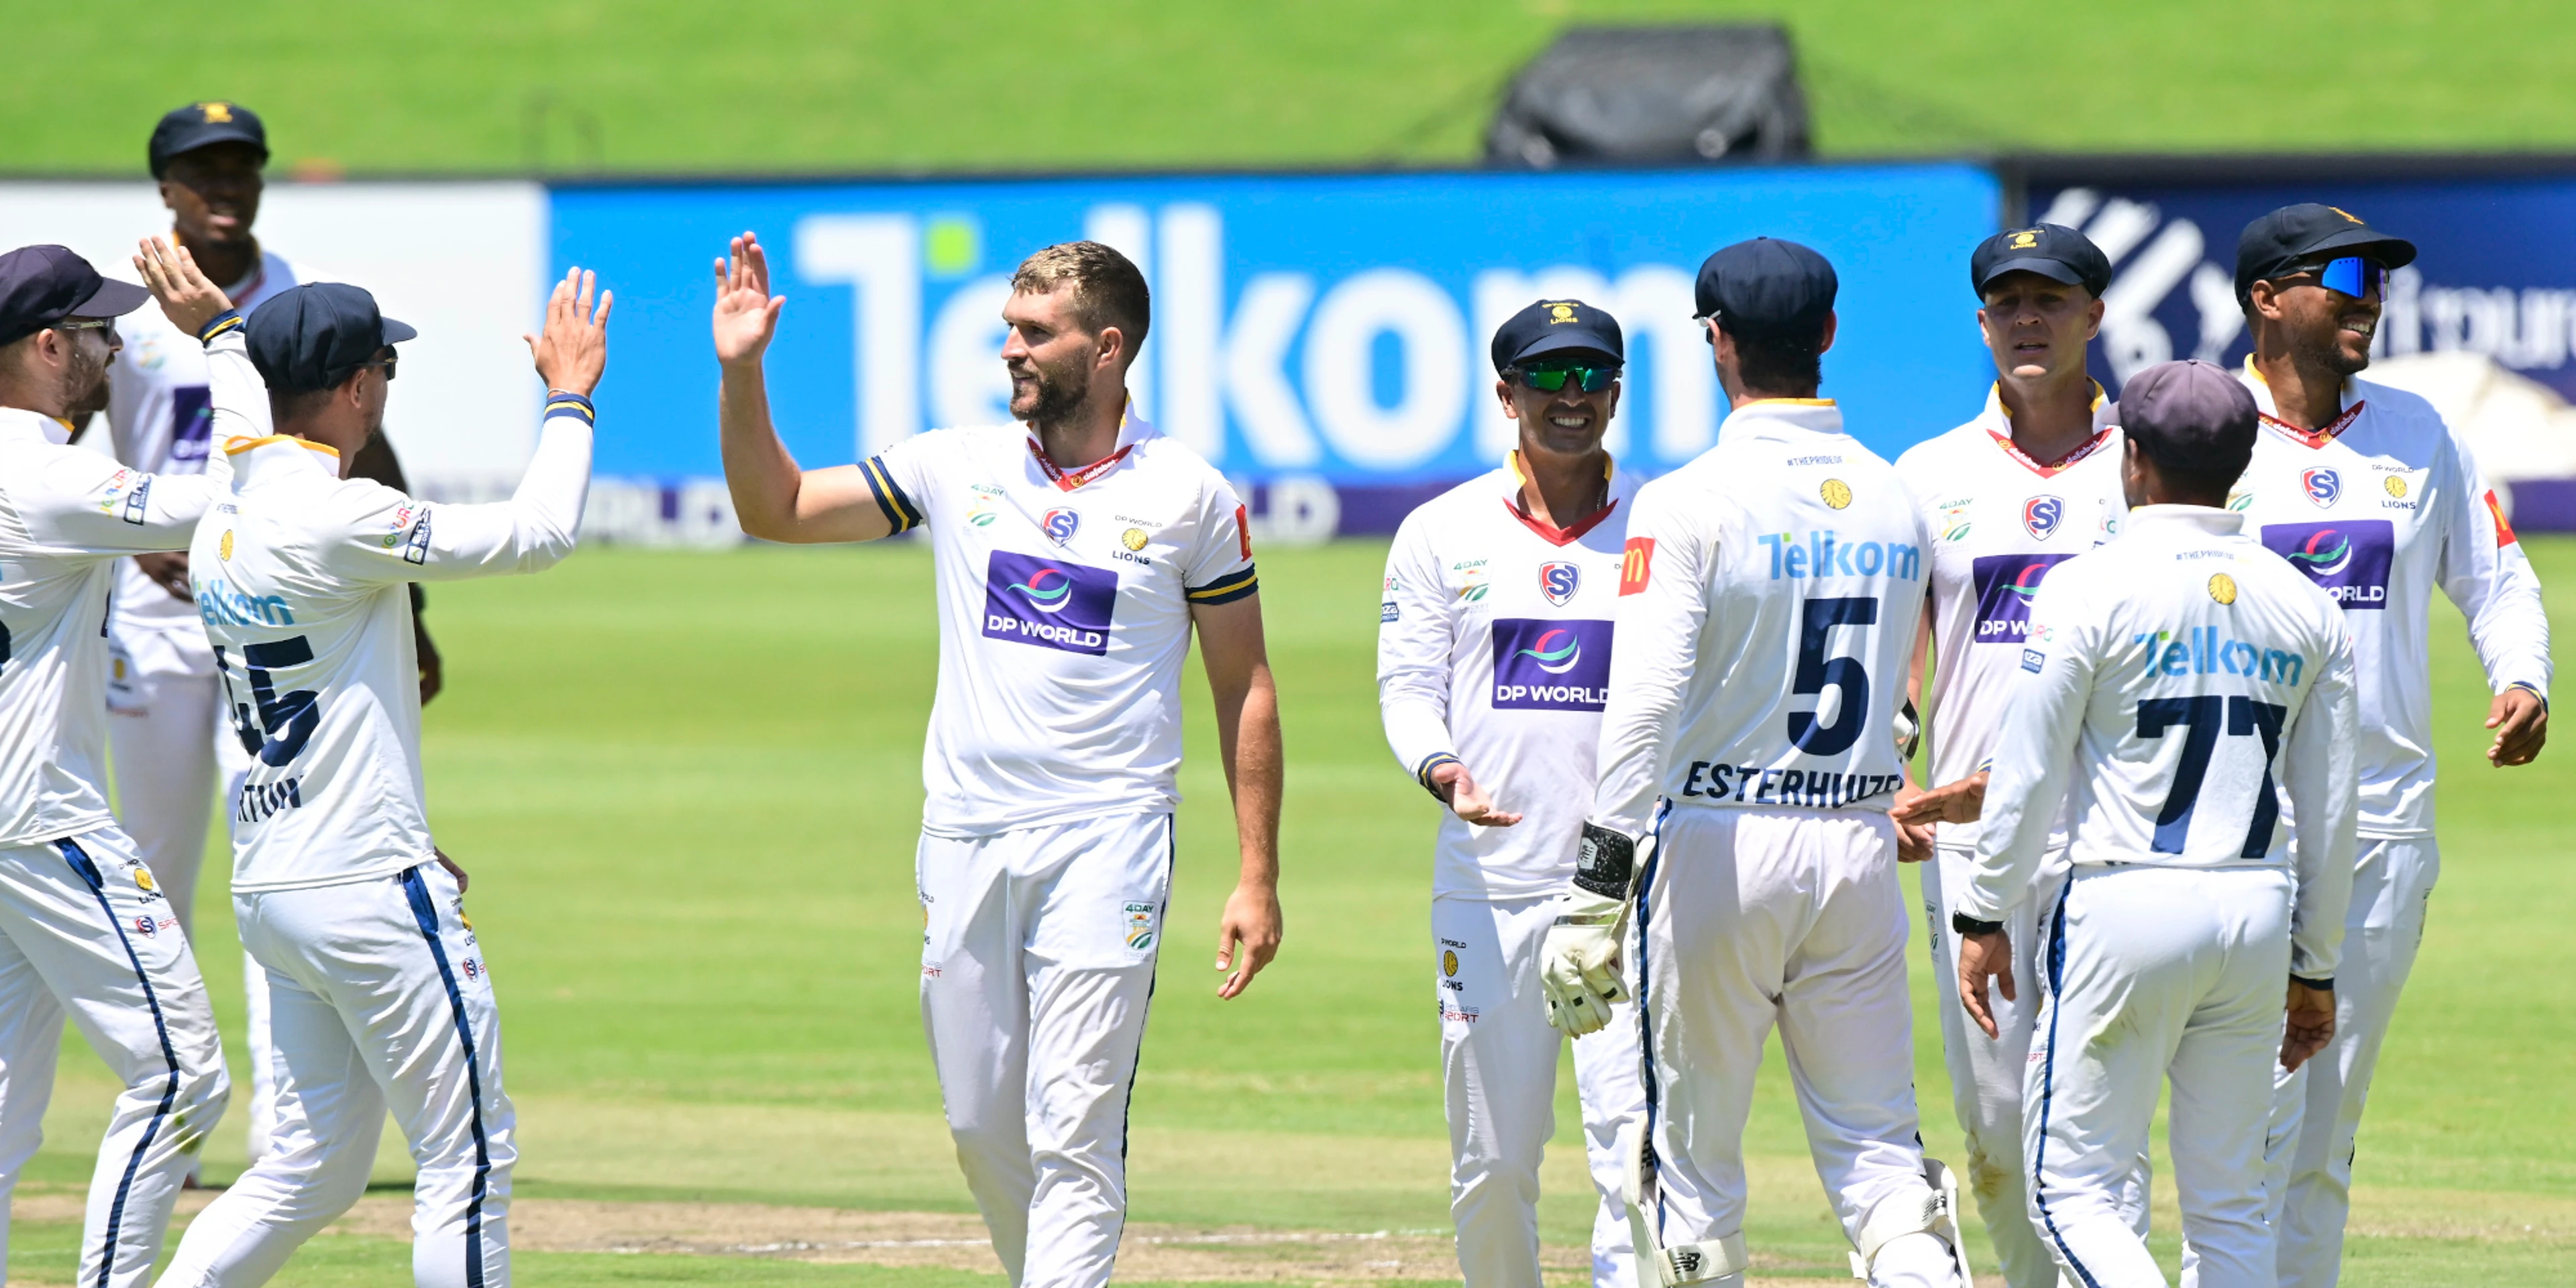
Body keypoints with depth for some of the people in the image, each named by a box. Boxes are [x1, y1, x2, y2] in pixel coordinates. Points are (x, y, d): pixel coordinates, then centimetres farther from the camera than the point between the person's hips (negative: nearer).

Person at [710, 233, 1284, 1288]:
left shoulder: (1190, 497, 0)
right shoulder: (956, 468, 7)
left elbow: (1243, 688, 3)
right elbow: (776, 509, 10)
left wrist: (1258, 878, -1)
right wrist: (742, 374, -5)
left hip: (1104, 843, -4)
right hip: (964, 837, 4)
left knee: (1072, 1133, -11)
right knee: (981, 1124, 8)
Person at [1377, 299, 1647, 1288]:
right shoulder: (1443, 532, 8)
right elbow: (1410, 685, 5)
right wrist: (1441, 769, -17)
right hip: (1488, 886, 1)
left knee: (1633, 1142, -12)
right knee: (1490, 1159, 5)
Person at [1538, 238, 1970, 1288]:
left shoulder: (1690, 503, -11)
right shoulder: (1896, 502, 8)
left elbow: (1644, 703, -18)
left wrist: (1593, 896, -19)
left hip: (1717, 845, -5)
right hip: (1859, 842, 5)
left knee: (1691, 1162, 5)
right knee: (1877, 1149, 5)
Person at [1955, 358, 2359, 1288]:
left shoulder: (2090, 591, -5)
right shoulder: (2305, 608, 9)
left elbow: (2029, 775, -6)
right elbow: (2328, 809, 12)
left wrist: (1985, 916, 5)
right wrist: (2315, 968, 20)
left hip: (2127, 907, -5)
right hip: (2259, 916, 5)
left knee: (2073, 1185, -2)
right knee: (2230, 1204, 11)